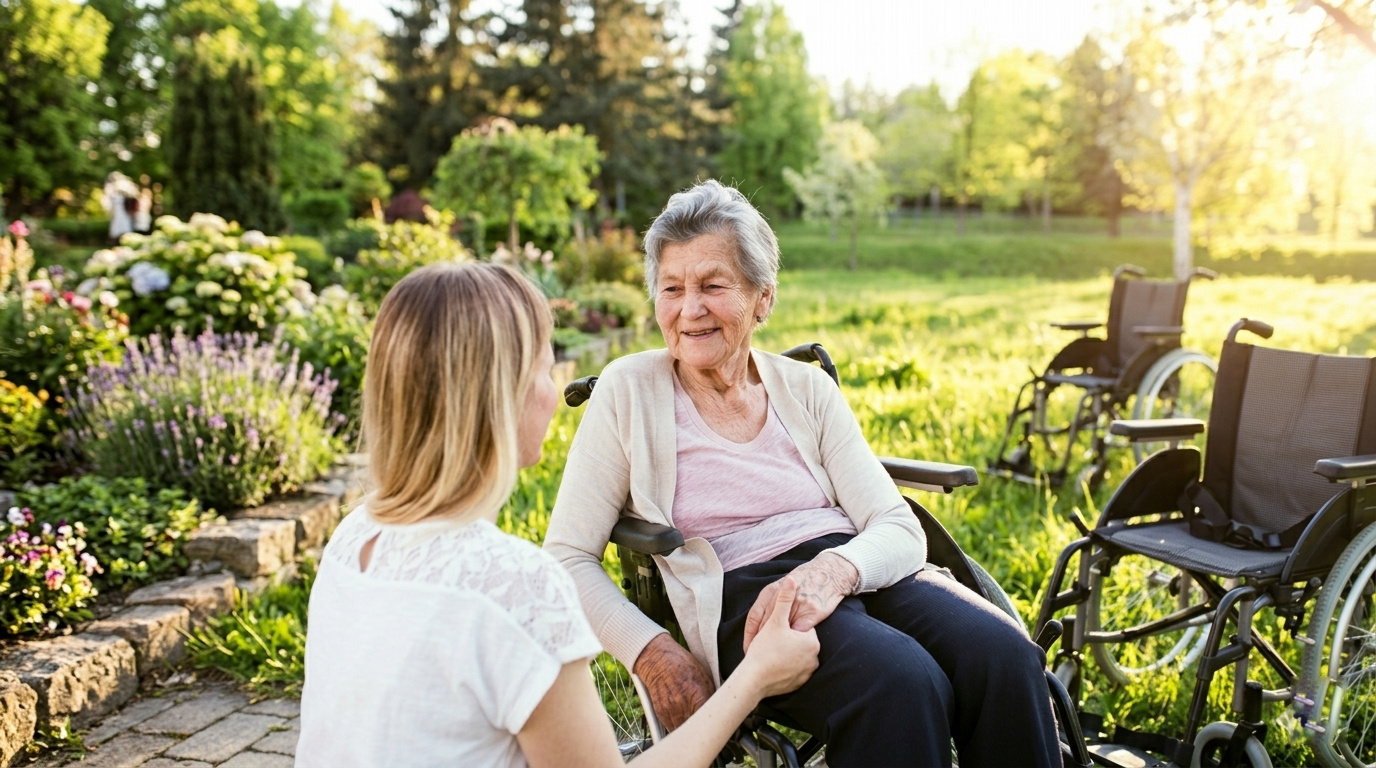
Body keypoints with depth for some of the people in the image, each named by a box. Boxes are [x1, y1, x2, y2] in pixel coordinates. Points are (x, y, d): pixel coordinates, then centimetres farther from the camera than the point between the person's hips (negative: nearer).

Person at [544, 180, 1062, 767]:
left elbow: (900, 527, 3)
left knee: (1006, 659, -26)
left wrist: (831, 570, -20)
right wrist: (651, 653, -14)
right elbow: (569, 557, 1)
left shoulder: (807, 388, 11)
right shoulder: (628, 391, 3)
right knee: (901, 683, -33)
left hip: (860, 573, 4)